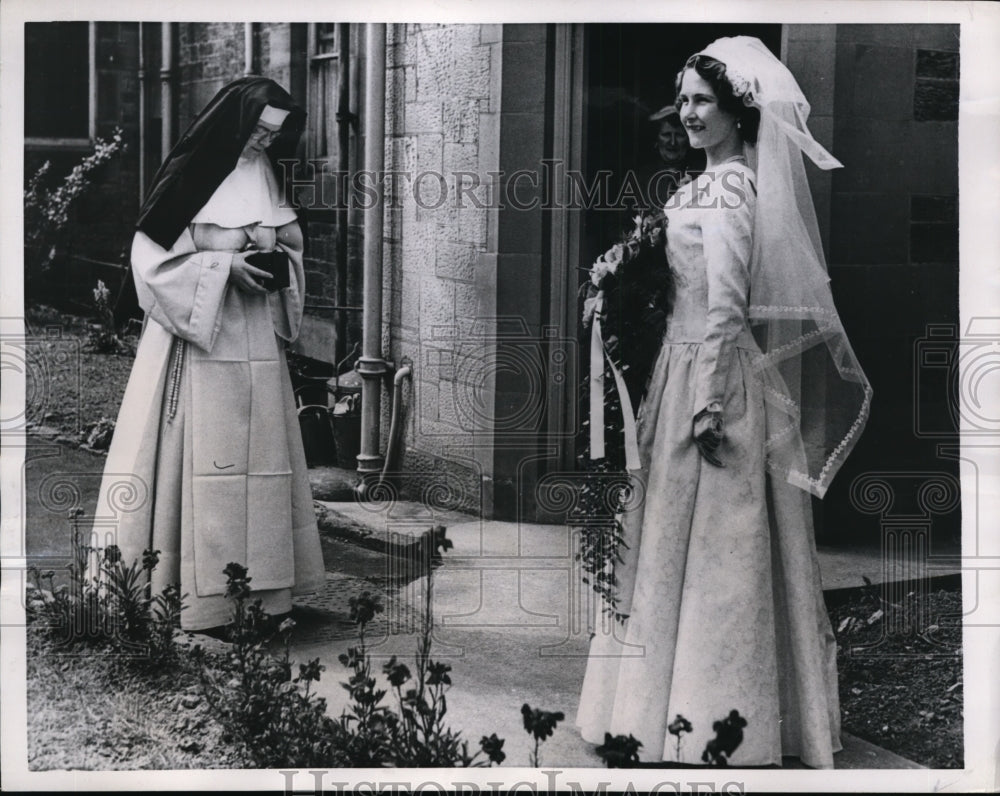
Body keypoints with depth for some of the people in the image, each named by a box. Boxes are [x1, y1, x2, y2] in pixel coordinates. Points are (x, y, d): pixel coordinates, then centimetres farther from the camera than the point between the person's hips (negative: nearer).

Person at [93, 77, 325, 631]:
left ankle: (259, 583, 13)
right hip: (199, 340, -6)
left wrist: (274, 256, -5)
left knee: (258, 454, 6)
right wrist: (224, 266, -17)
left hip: (255, 340, 6)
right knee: (201, 454, -6)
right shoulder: (188, 175, -9)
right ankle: (199, 592, -1)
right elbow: (152, 255, -10)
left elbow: (290, 247, 18)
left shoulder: (264, 177, 10)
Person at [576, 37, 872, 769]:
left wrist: (708, 401, -21)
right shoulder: (722, 180, 14)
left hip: (714, 371, -10)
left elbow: (726, 303, -20)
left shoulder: (726, 186, -15)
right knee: (696, 538, 14)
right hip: (691, 364, 10)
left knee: (707, 538, -3)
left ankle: (709, 716, 7)